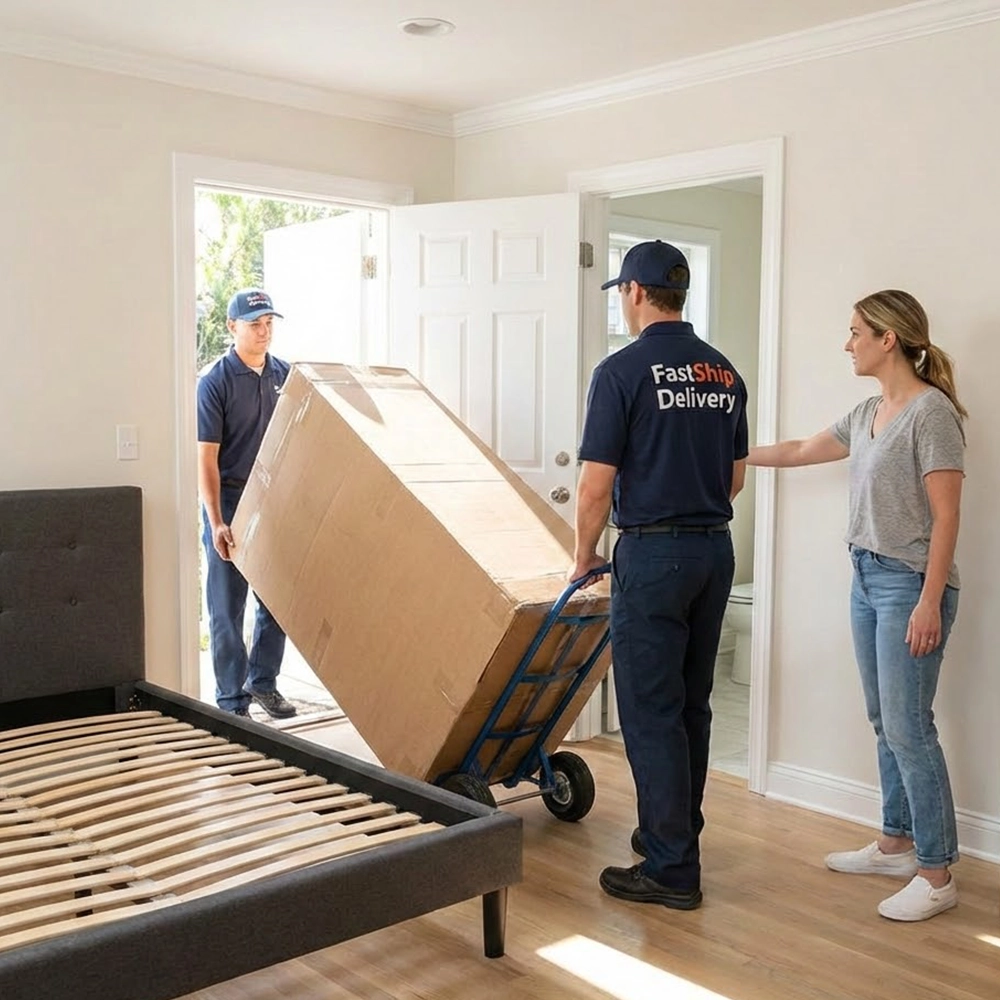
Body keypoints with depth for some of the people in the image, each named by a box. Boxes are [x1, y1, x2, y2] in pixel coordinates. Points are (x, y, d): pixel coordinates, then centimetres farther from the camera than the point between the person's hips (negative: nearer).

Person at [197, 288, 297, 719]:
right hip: (230, 504, -5)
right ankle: (232, 702, 12)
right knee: (228, 608, 2)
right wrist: (216, 523, -19)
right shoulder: (215, 382, -10)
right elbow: (206, 458, -12)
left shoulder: (285, 375, 6)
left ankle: (263, 682, 29)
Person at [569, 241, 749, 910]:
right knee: (691, 705, 17)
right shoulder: (726, 373, 9)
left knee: (651, 713, 0)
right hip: (717, 551, 7)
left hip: (652, 554, -7)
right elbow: (736, 477, 15)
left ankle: (672, 870, 5)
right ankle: (676, 834, 30)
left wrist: (584, 557, 2)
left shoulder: (623, 370, -11)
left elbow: (597, 485, -12)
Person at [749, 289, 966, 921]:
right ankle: (897, 844, 27)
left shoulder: (930, 411, -13)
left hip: (910, 584, -9)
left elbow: (946, 515, -17)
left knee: (908, 727, -5)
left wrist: (929, 602, -20)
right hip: (868, 578, 9)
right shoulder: (868, 414, 12)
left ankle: (937, 875, 5)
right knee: (885, 722, 14)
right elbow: (801, 452, 27)